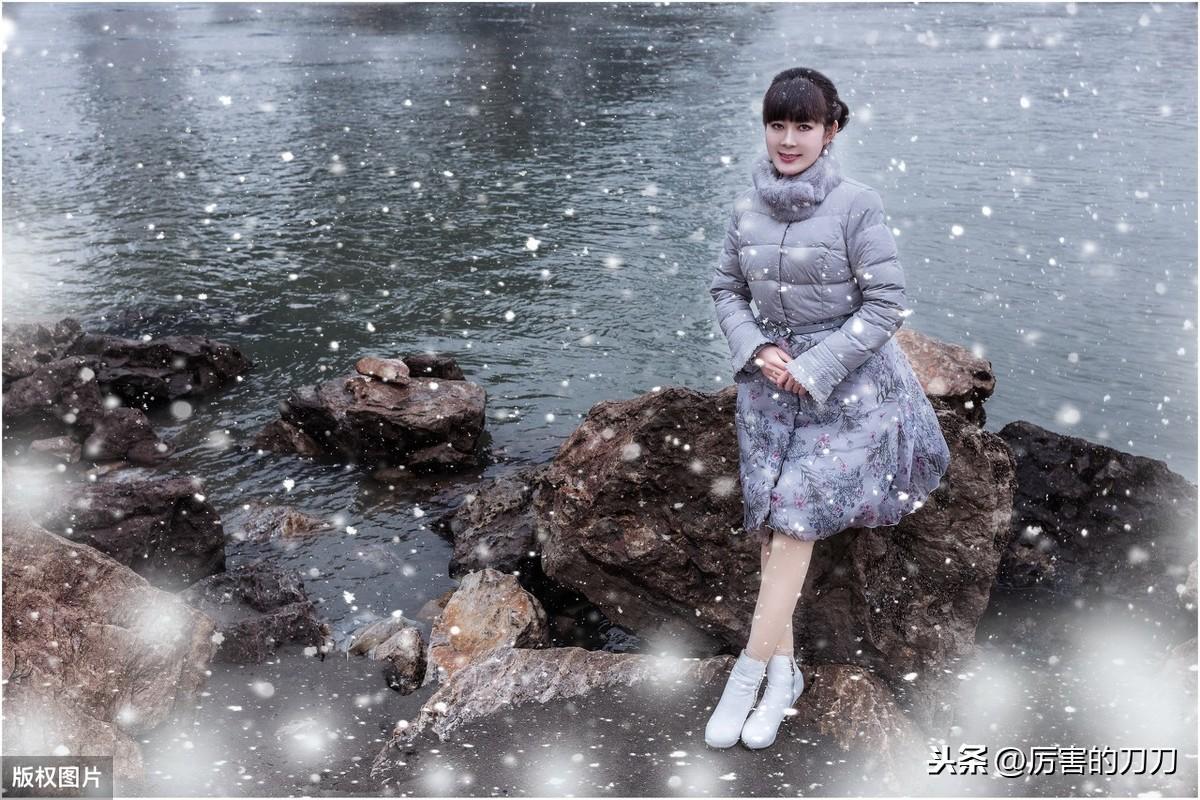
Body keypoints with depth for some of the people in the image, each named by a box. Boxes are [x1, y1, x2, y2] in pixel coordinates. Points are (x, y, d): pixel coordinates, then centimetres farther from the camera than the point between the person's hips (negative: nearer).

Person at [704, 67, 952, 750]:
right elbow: (727, 290, 11)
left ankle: (751, 669, 0)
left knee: (795, 518, -9)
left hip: (845, 382, -4)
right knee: (770, 522, 1)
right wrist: (756, 351, -6)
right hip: (770, 378, 5)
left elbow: (887, 305, -12)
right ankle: (785, 669, 13)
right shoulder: (748, 208, 2)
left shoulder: (857, 205, -12)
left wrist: (813, 369, -16)